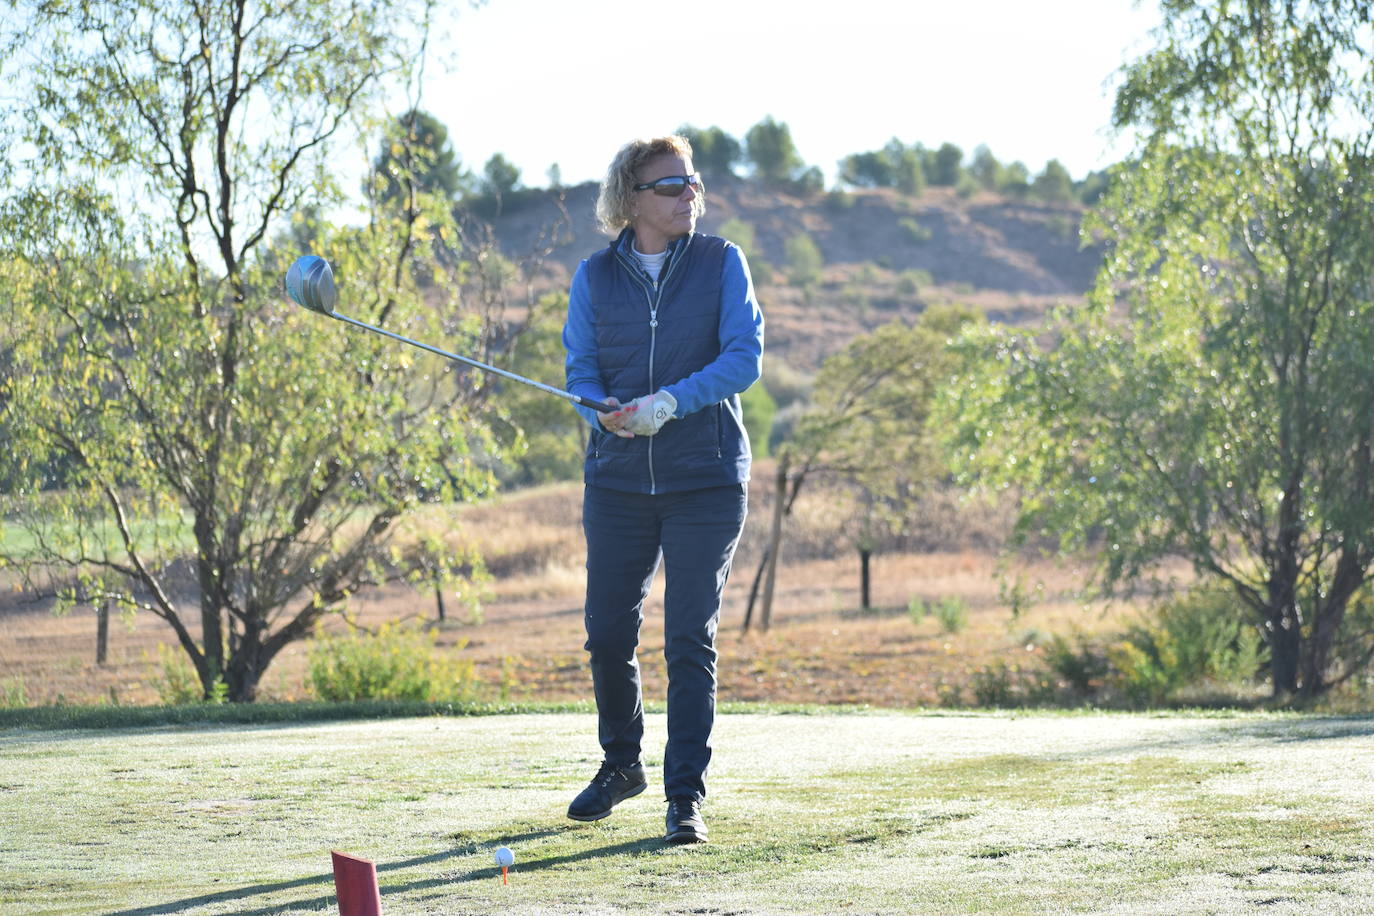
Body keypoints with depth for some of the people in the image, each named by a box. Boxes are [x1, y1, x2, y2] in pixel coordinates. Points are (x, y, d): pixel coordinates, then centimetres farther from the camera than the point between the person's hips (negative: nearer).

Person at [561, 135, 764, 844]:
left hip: (706, 479, -2)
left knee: (690, 640, -6)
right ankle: (620, 764, 30)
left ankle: (686, 793, 1)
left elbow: (745, 356, -10)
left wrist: (671, 402, -23)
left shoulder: (721, 264, 1)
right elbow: (581, 368, 2)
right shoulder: (595, 275, 6)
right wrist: (607, 413, -20)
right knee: (607, 632, 6)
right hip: (617, 480, 2)